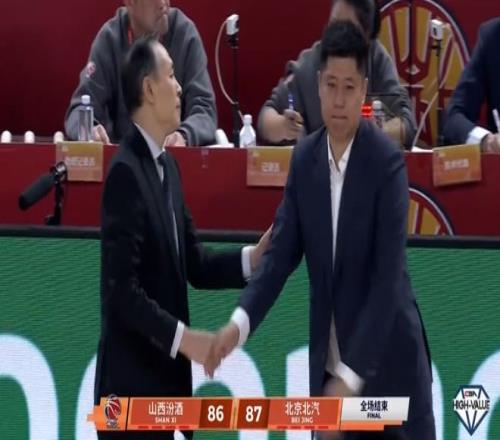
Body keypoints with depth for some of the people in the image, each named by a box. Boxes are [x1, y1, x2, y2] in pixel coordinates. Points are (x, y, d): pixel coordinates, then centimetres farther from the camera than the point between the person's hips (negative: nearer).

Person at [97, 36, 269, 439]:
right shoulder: (126, 172, -17)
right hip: (132, 383, -9)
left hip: (163, 377, 9)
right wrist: (184, 338, -23)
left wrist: (253, 258, 0)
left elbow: (195, 264, 13)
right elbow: (123, 289, -21)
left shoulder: (167, 166, 13)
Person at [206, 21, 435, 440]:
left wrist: (352, 375, -27)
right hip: (327, 364, 5)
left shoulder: (387, 161, -16)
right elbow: (281, 252, 1)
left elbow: (387, 277, -21)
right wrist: (240, 321, -16)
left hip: (386, 364, -4)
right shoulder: (304, 159, 1)